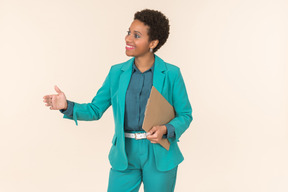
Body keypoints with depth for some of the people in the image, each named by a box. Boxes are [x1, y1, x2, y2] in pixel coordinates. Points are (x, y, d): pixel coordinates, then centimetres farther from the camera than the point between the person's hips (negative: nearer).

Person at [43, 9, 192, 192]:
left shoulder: (171, 74, -6)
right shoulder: (117, 72, 2)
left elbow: (185, 115, -1)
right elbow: (95, 110, 5)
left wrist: (165, 130, -20)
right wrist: (67, 106, -12)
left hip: (160, 156, -2)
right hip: (125, 155, 2)